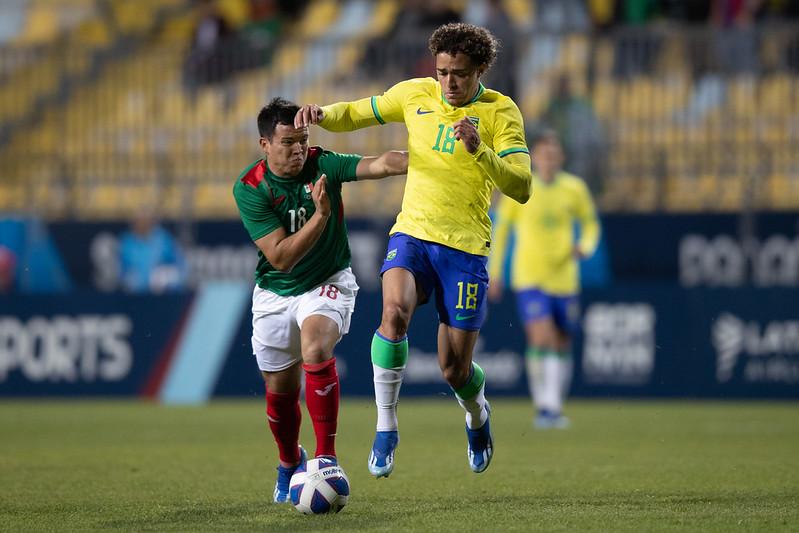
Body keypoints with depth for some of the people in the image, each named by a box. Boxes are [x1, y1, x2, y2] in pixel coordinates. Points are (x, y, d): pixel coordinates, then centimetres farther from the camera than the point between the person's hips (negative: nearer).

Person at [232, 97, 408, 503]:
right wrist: (321, 214, -34)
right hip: (275, 293, 1)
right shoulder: (249, 188, -17)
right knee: (280, 392, 9)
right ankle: (290, 465, 39)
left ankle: (326, 457, -23)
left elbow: (380, 165, -32)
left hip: (328, 283, -1)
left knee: (315, 352, -31)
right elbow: (281, 257, -24)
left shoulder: (322, 165, -15)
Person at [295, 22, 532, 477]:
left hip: (465, 247, -2)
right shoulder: (415, 95, 4)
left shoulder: (501, 112, -5)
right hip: (412, 233, 2)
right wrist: (321, 115, -5)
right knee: (395, 312, -30)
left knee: (455, 370, 0)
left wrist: (480, 151, -29)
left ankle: (477, 414, 38)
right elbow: (356, 114, 18)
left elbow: (521, 189, -14)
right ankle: (386, 429, -17)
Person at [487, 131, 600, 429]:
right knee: (542, 339, -19)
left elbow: (590, 223, 15)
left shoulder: (574, 189, 2)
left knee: (562, 346, 8)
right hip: (529, 278, -3)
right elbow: (501, 228, 8)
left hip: (564, 279, 3)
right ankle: (545, 407, -18)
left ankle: (556, 407, 21)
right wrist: (494, 273, 6)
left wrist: (585, 246, -8)